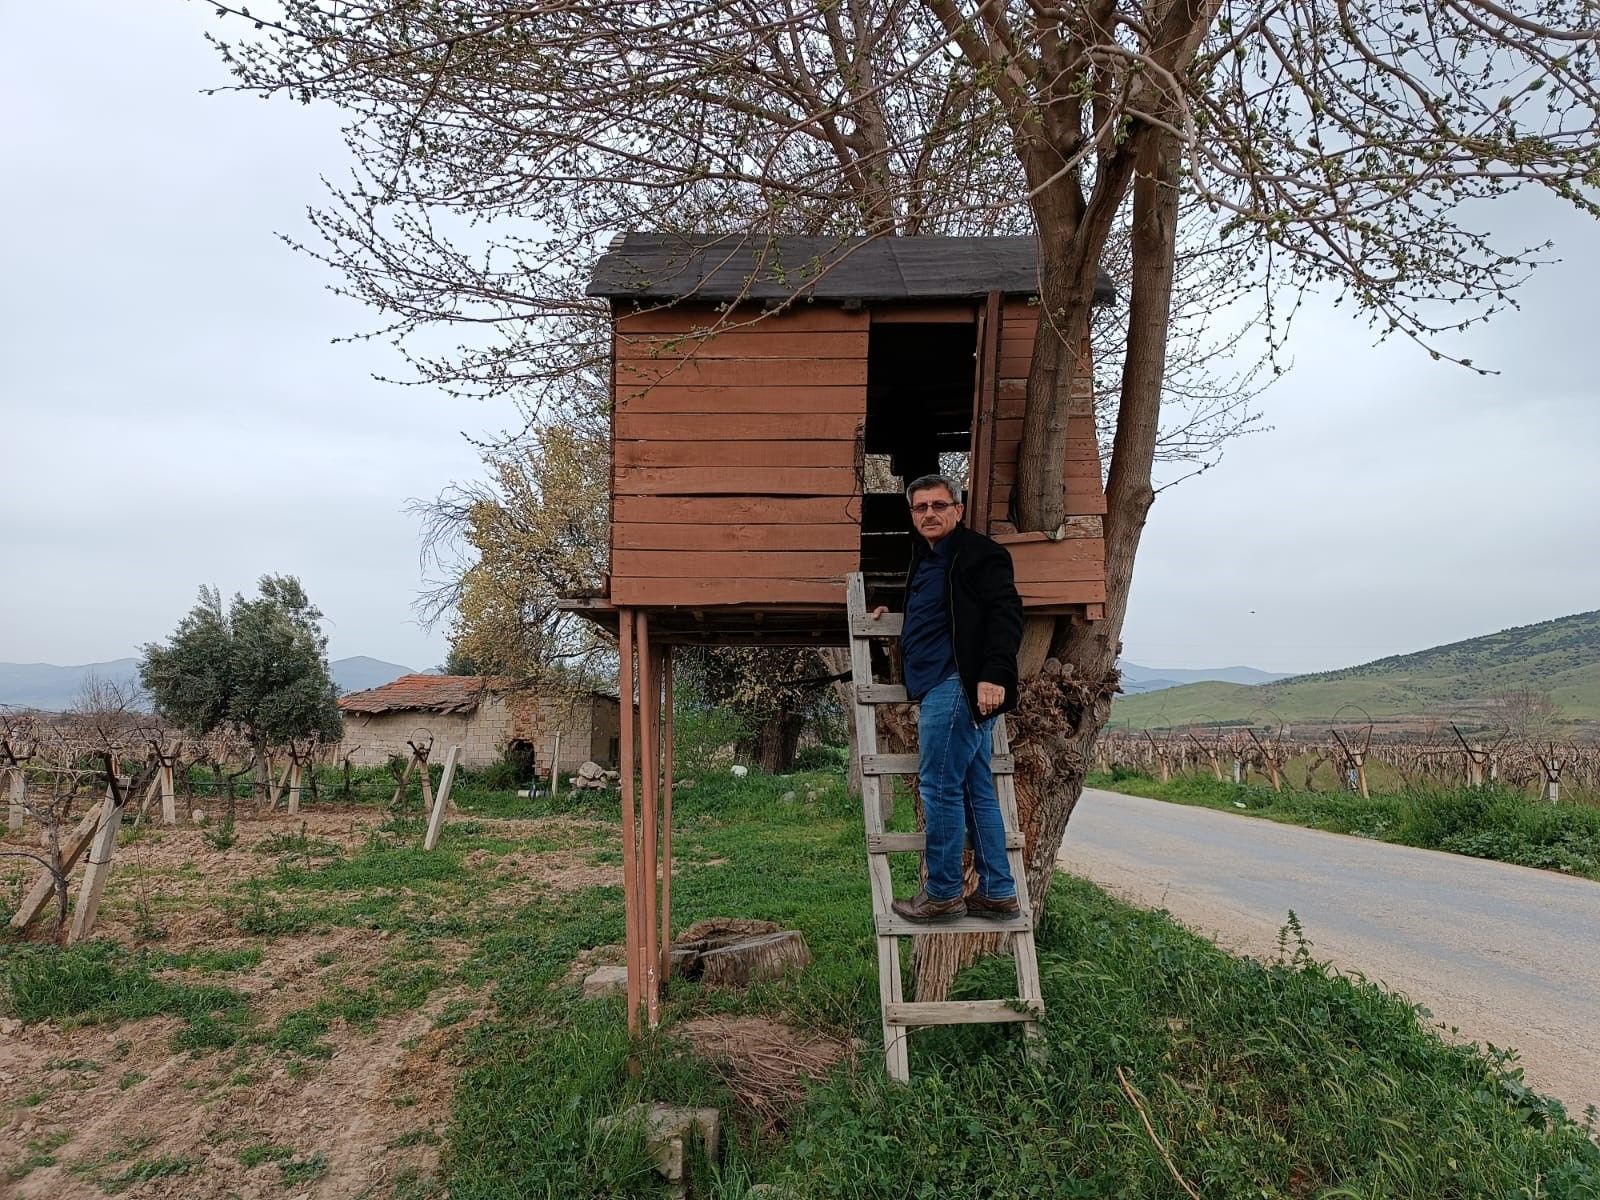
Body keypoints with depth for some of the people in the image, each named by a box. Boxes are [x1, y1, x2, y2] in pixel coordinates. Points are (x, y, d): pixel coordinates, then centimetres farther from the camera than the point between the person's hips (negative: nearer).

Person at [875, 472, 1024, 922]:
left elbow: (1006, 612, -16)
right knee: (976, 790, 10)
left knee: (939, 786, -8)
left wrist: (992, 675, -26)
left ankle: (942, 893, 1)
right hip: (940, 688, 10)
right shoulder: (925, 560, 22)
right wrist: (892, 615, 24)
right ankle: (998, 894, 15)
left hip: (958, 685, -10)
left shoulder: (978, 552, -6)